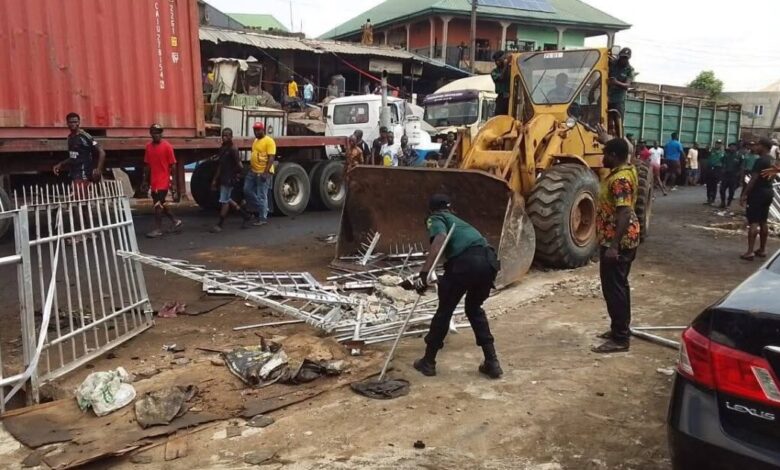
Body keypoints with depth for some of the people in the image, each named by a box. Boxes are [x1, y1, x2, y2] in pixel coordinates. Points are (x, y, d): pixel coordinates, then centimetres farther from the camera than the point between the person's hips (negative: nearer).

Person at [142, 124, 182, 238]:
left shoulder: (167, 146, -8)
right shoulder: (148, 147, 9)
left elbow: (172, 164, -8)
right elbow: (147, 165, 13)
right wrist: (146, 180, 11)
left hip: (163, 181, -7)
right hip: (153, 181, 7)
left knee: (158, 204, -7)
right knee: (160, 204, 13)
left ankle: (158, 229, 0)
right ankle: (175, 221, 29)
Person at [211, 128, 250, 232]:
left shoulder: (233, 149, -14)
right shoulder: (222, 149, 12)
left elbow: (239, 164, -17)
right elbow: (219, 166, 16)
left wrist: (236, 175, -6)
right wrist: (215, 179, 14)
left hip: (229, 179, -9)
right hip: (222, 178, 9)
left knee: (224, 201, -4)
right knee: (227, 200, 15)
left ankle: (220, 225, 3)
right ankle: (246, 215, 26)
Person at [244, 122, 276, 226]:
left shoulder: (269, 141, -12)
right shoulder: (255, 141, 16)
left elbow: (271, 158, -18)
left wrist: (266, 173, -24)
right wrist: (250, 168, 22)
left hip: (263, 173, -9)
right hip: (253, 172, 9)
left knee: (261, 196, -4)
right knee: (247, 190, 10)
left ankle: (263, 218, 6)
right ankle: (258, 210, 24)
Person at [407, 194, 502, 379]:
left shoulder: (435, 218, 16)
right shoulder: (458, 221, 37)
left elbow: (440, 239, -7)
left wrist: (424, 272, -15)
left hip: (466, 261, -6)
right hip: (489, 261, 6)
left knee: (444, 310, 13)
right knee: (474, 308, 26)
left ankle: (428, 362, 25)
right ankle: (492, 362, 23)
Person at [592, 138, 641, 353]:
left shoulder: (620, 179, -23)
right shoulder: (628, 169, 6)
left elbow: (624, 213, -29)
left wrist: (613, 246, -31)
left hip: (618, 241, -11)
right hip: (623, 239, 11)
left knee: (613, 287, -6)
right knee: (618, 285, 18)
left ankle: (620, 339, 1)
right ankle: (621, 329, 29)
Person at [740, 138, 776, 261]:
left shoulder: (761, 160, -17)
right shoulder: (772, 160, 12)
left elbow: (753, 179, -21)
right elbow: (771, 177, 18)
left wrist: (744, 194, -19)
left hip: (758, 193, -9)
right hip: (768, 192, 9)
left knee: (753, 222, -9)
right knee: (763, 222, 14)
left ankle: (750, 252, -11)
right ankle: (762, 250, 20)